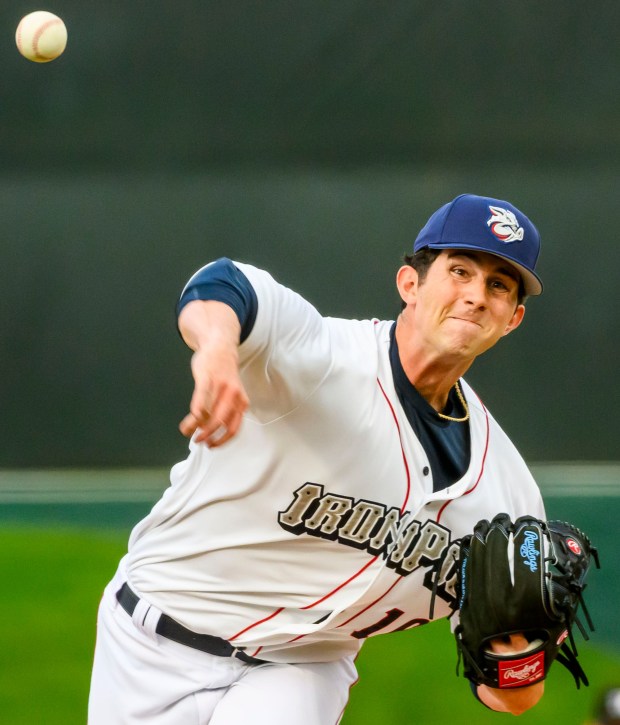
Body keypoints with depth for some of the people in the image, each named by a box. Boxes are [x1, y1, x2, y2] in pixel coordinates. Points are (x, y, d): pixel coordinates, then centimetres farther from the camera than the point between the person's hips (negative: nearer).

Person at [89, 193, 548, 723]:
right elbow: (224, 289, -41)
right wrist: (217, 347, -65)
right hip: (156, 648, -3)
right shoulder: (320, 355, -18)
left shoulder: (502, 483, -2)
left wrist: (521, 648, -22)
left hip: (299, 673, 3)